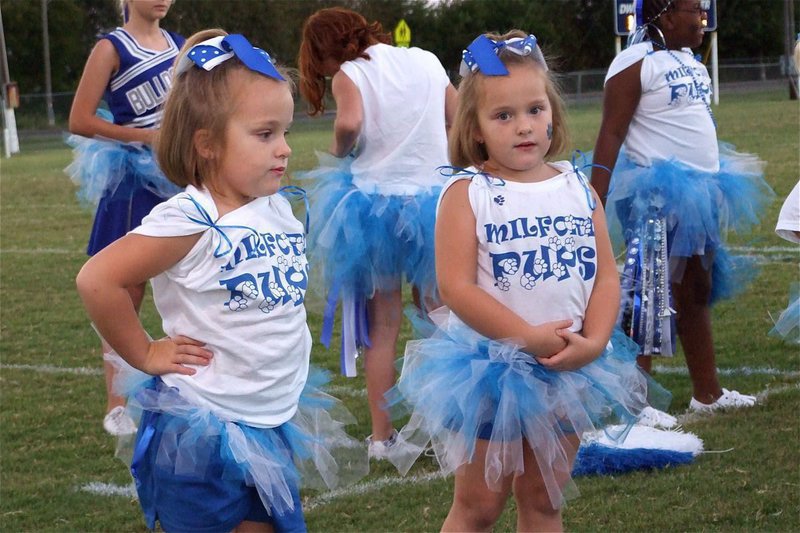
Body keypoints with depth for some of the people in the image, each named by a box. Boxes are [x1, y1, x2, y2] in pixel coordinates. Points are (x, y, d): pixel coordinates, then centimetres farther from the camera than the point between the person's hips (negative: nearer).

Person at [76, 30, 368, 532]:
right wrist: (145, 354, -15)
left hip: (273, 427, 7)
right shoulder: (191, 222, -21)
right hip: (204, 438, -7)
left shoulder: (280, 209, 2)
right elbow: (98, 280, -25)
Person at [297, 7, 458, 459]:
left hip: (374, 203, -2)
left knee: (383, 327, 8)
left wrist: (340, 151, -6)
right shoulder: (428, 62, 5)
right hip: (435, 197, 3)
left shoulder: (349, 75, -7)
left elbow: (349, 123, -26)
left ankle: (382, 436, 10)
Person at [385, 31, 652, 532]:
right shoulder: (467, 194, -9)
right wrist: (530, 337, -22)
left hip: (570, 371, 4)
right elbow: (456, 287, -17)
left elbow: (606, 274, 1)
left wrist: (593, 342, -16)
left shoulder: (578, 187, 3)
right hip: (491, 371, -4)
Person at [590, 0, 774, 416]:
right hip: (657, 199, -9)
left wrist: (718, 179, 23)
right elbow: (611, 134, -17)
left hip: (697, 194, 9)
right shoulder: (635, 63, -13)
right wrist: (595, 203, -23)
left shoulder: (687, 59, 13)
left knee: (697, 291, 15)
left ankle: (707, 392, 24)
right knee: (651, 294, -8)